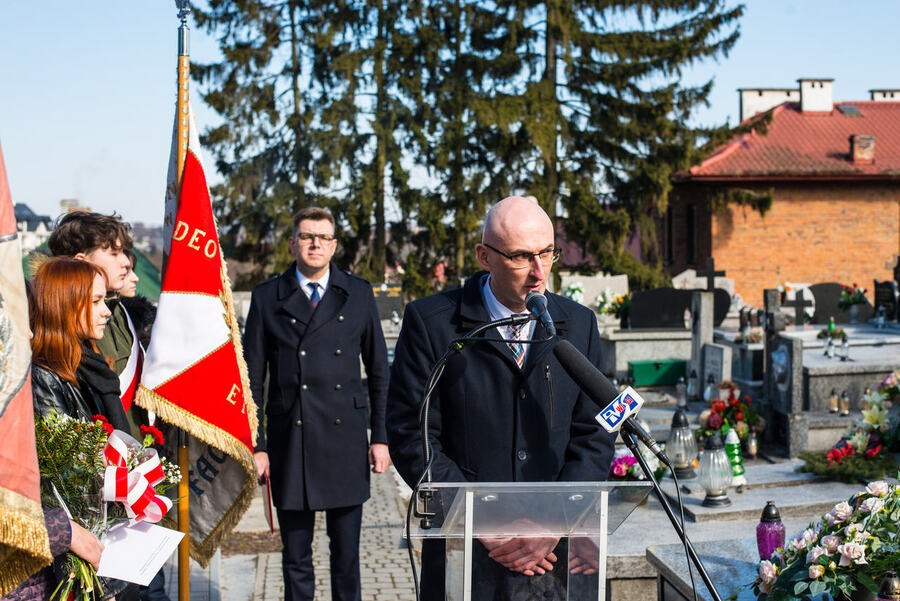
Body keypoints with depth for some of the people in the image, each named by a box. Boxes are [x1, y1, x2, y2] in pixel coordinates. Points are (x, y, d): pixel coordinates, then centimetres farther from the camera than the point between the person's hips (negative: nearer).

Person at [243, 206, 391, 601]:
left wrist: (380, 436, 3)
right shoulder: (267, 297, 4)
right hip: (289, 445, 0)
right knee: (295, 560, 8)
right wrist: (256, 446, -1)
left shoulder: (359, 294, 6)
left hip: (345, 442, 1)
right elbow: (252, 380, 4)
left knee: (347, 555, 8)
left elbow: (379, 371, 9)